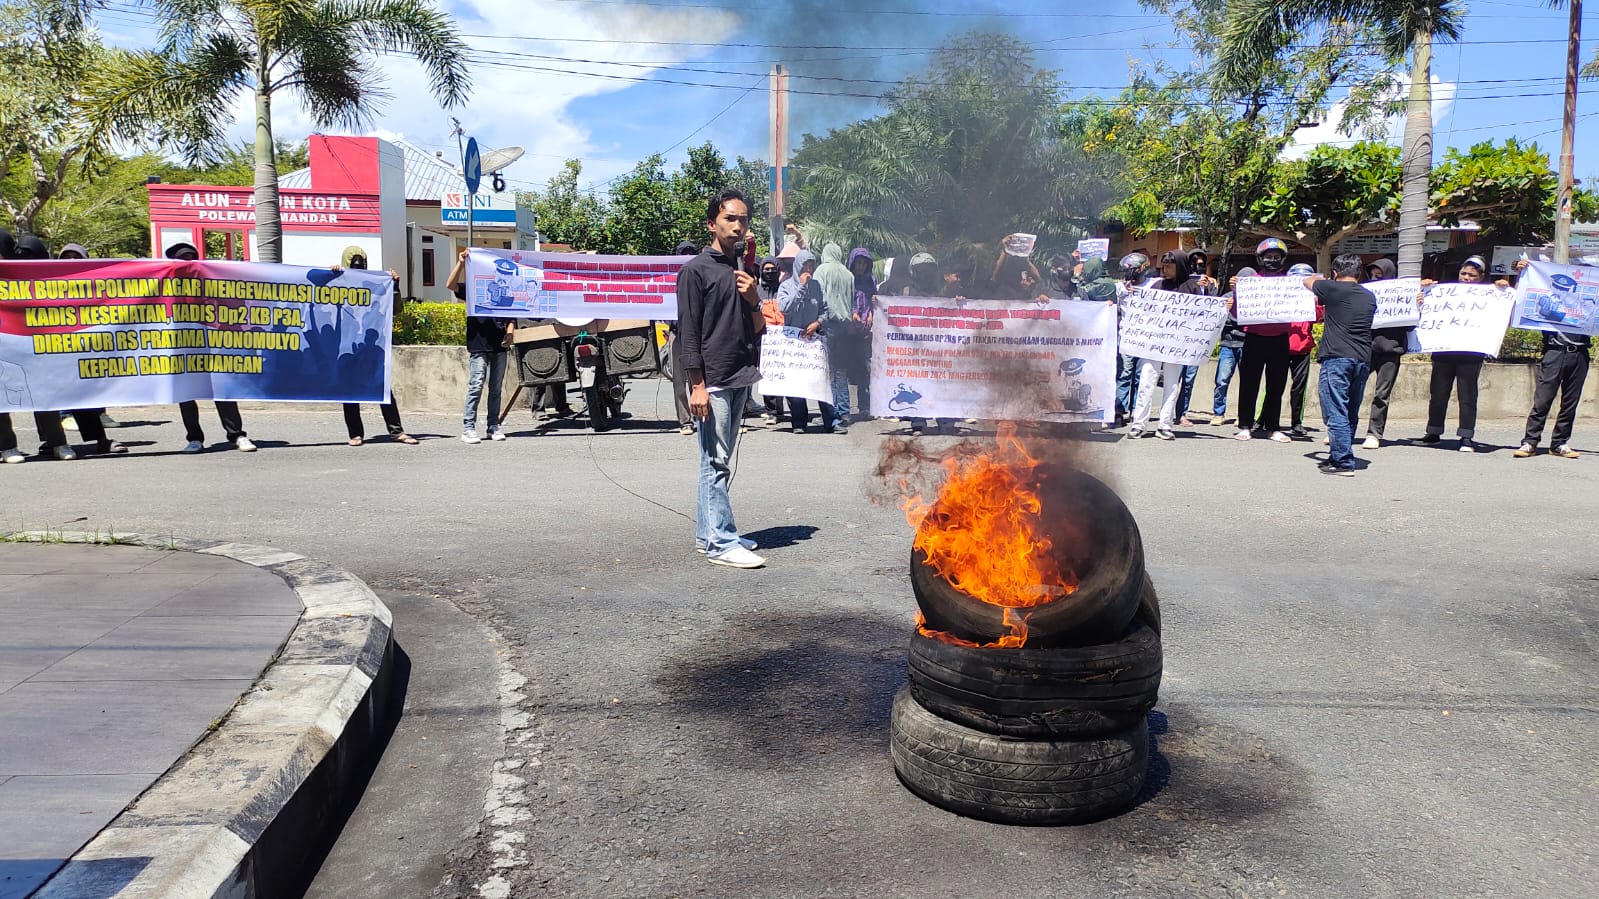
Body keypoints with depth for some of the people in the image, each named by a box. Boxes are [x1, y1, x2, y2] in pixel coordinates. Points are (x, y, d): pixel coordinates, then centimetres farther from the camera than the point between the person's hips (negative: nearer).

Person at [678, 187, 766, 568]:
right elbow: (689, 332, -9)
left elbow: (757, 331, 18)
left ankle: (708, 534, 19)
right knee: (715, 462, -7)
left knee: (719, 463, 12)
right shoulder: (696, 270, -5)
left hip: (739, 380, 8)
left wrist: (754, 301, -2)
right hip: (712, 381, -7)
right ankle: (722, 543, -5)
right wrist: (697, 386, -15)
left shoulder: (745, 272, 17)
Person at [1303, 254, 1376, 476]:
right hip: (1363, 359, 6)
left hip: (1337, 358, -6)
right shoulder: (1369, 297, 13)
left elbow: (1308, 281, 16)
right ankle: (1339, 456, 24)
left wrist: (1318, 278, 38)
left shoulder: (1332, 289, -3)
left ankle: (1343, 462, -10)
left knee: (1336, 412, -6)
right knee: (1351, 414, 14)